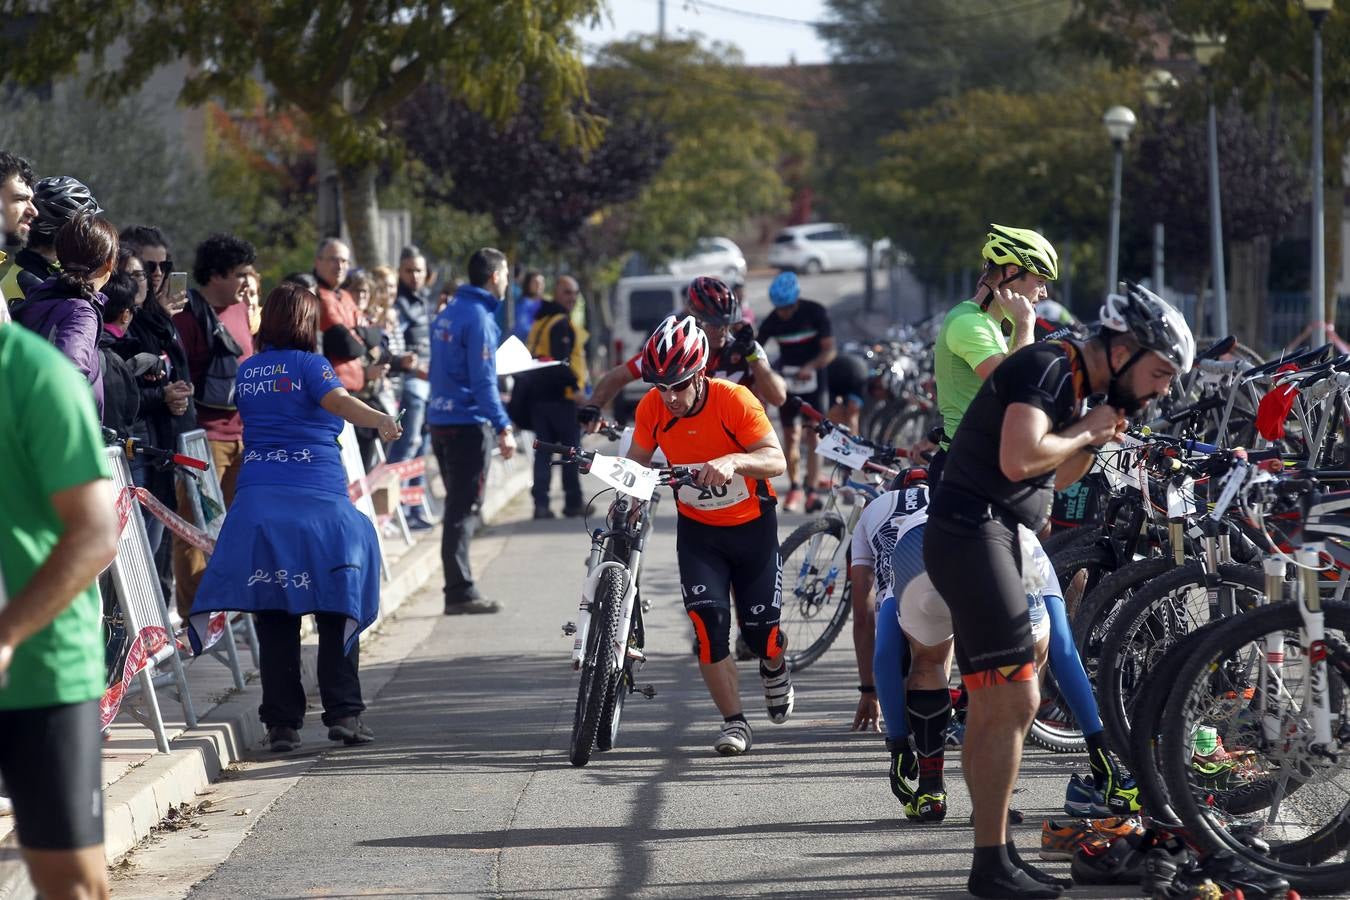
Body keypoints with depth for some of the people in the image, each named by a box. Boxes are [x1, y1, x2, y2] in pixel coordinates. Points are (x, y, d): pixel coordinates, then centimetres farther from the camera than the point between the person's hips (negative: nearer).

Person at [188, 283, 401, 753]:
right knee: (338, 612, 3)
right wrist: (381, 420, -35)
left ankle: (282, 724, -1)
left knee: (274, 618, 2)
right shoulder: (309, 365, -1)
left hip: (256, 498, 4)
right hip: (316, 498, -4)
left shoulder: (246, 371, 15)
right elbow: (338, 401, -20)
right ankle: (343, 714, -2)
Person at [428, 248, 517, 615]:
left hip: (441, 420, 9)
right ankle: (460, 592, -5)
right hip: (469, 423, -9)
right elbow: (483, 380, -18)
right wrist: (504, 427, -18)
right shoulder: (479, 317, -14)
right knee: (464, 510, -6)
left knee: (458, 506, 14)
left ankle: (459, 588, 18)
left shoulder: (448, 312, 13)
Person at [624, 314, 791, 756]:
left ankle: (775, 667, 40)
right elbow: (636, 463, -3)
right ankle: (734, 722, -3)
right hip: (697, 529, 2)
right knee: (708, 621, -14)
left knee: (761, 630, 3)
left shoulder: (735, 401, -26)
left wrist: (733, 461, -51)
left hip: (751, 525, -2)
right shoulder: (652, 409, -15)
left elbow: (776, 460, -32)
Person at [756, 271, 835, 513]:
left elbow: (829, 350, -16)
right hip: (786, 381, 2)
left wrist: (809, 367, -33)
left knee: (813, 435, -6)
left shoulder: (815, 313, -12)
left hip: (813, 381, -2)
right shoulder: (772, 321, -5)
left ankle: (812, 491, -6)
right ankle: (794, 488, 15)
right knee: (790, 436, 3)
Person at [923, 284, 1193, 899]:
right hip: (973, 533, -11)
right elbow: (1018, 458, -27)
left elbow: (1055, 477, 23)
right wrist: (1086, 430, -11)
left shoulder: (1074, 385, 17)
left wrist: (1098, 437, 7)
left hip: (988, 541, 11)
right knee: (1015, 702, -11)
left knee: (989, 708, 13)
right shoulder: (1047, 367, -13)